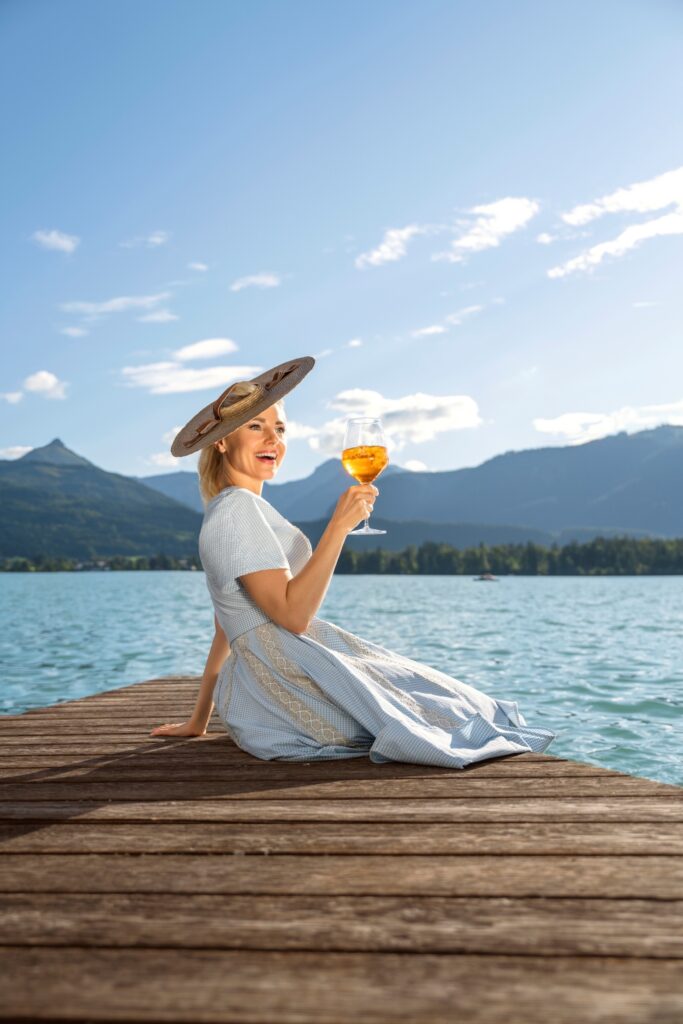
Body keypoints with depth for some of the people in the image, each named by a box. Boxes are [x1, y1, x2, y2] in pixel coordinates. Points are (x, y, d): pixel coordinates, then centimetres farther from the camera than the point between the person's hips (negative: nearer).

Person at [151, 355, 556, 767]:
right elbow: (293, 614, -22)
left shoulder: (244, 509, 18)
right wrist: (339, 525, -24)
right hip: (287, 684, -10)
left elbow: (227, 629, 18)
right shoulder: (237, 510, -13)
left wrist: (199, 720, 20)